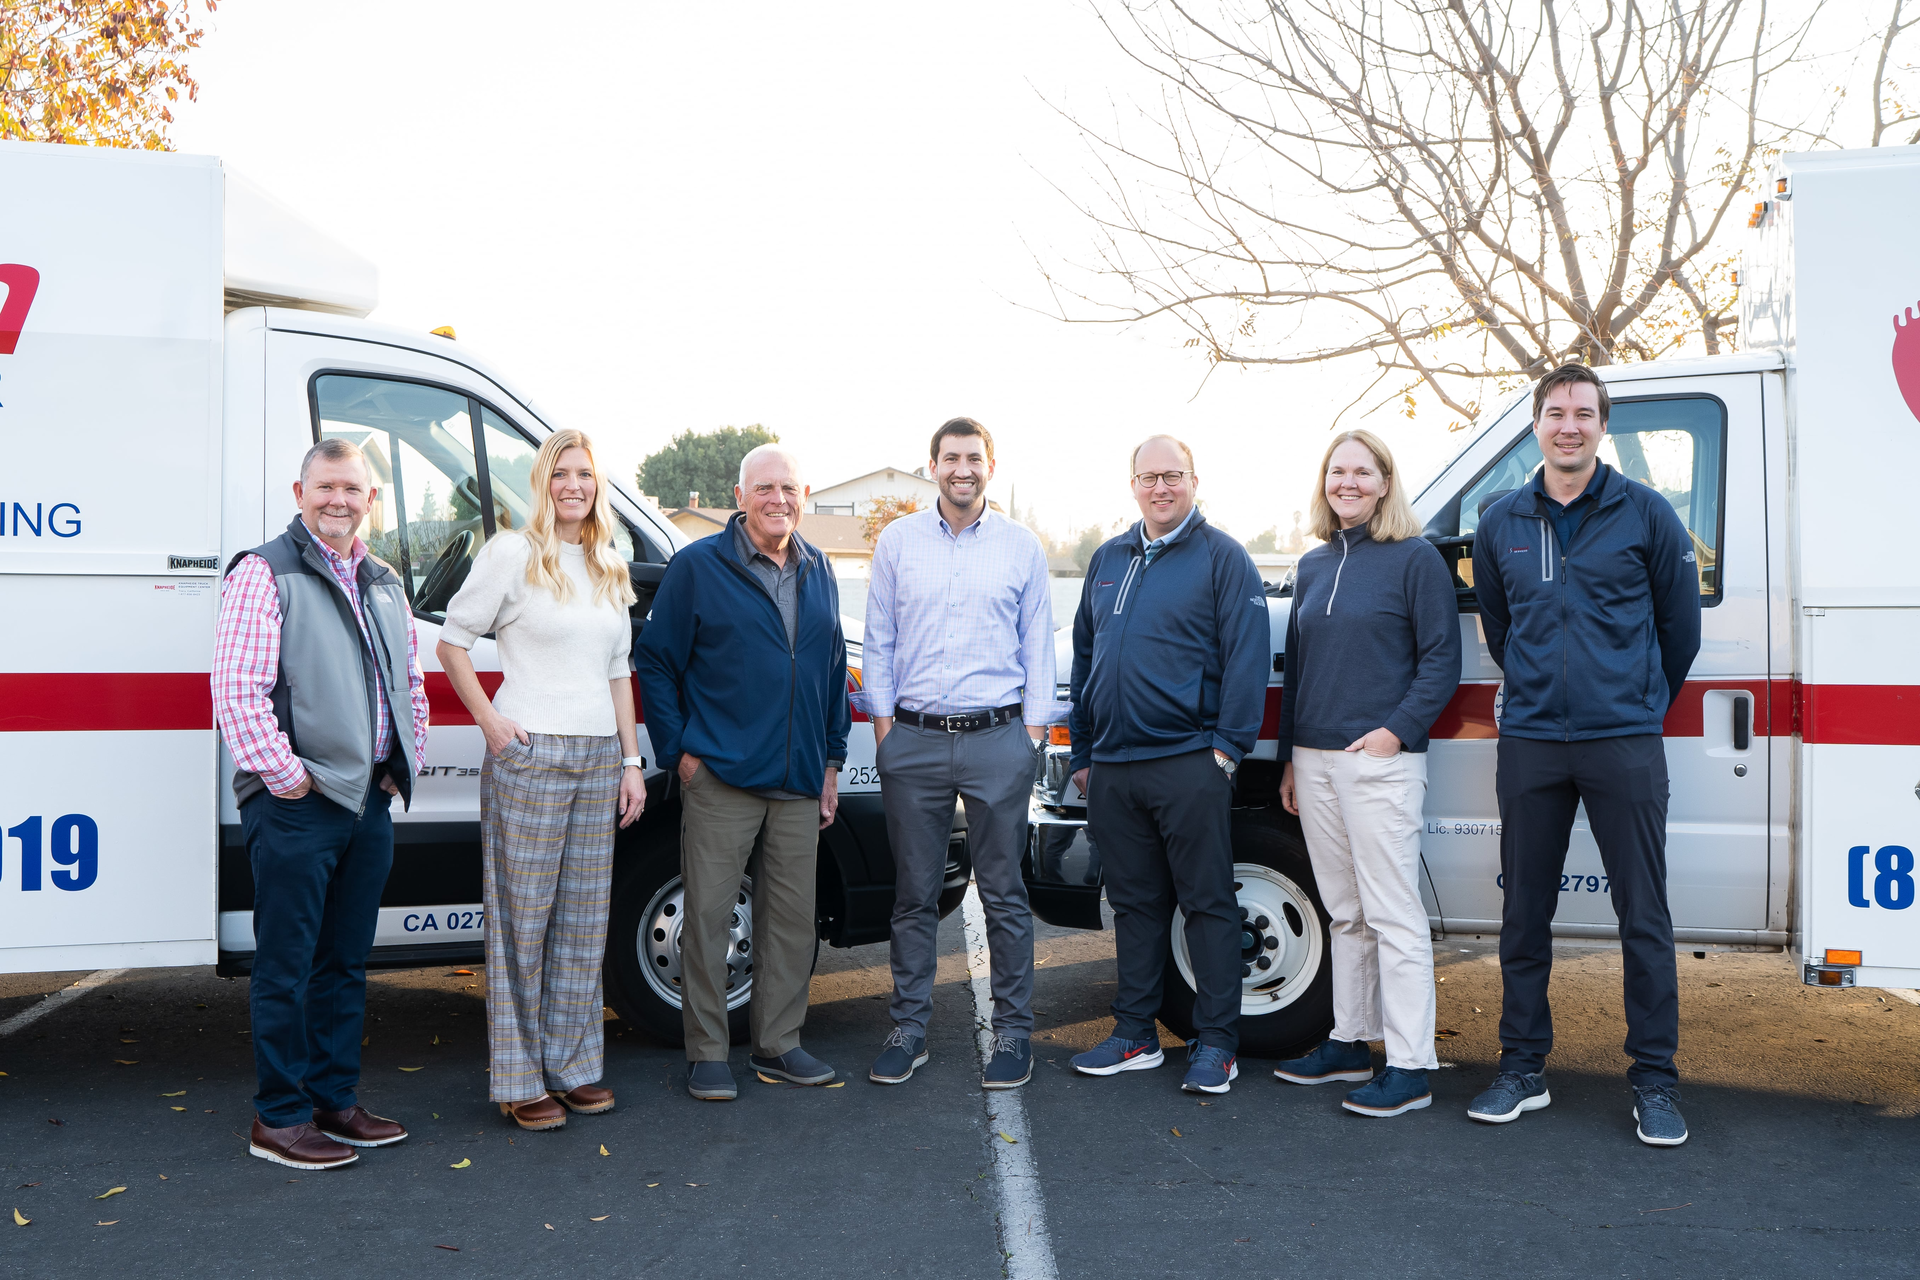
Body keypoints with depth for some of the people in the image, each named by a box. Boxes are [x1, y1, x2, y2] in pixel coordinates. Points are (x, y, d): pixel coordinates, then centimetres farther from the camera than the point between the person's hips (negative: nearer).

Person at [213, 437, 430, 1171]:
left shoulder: (385, 585, 17)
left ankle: (334, 1100, 25)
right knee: (287, 967, 0)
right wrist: (281, 772, -16)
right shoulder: (265, 573, -6)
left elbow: (412, 681, 23)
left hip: (370, 801, 7)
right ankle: (279, 1119, 10)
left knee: (346, 962, 14)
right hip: (296, 803, -7)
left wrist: (407, 762, 12)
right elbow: (236, 686, -14)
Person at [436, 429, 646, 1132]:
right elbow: (452, 640, -1)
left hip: (598, 758, 6)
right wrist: (490, 721, -8)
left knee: (584, 920, 10)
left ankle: (573, 1065, 21)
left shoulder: (610, 569, 14)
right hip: (530, 757, -6)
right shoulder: (511, 552, -4)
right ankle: (519, 1080, 9)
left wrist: (632, 762, 13)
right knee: (524, 918, 0)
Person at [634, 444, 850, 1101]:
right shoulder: (697, 567, -2)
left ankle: (778, 1044, 22)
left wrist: (832, 759, 15)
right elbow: (654, 662, 0)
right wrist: (679, 751, -6)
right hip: (720, 779, -5)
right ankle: (706, 1054, 12)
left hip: (800, 782, 5)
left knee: (792, 917, 10)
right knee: (709, 915, 1)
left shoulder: (819, 573, 13)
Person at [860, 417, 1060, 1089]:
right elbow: (878, 639, 11)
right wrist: (883, 721, 4)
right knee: (914, 893, 7)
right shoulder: (898, 540, 8)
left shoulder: (1021, 546, 7)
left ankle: (1013, 1031, 13)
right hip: (913, 741, 1)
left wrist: (1032, 731, 3)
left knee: (1004, 894, 3)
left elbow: (1037, 644, 9)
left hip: (997, 738, -1)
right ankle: (908, 1027, 18)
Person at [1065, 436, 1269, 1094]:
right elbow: (1084, 657, 20)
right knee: (1134, 902, 12)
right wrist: (1081, 751, 16)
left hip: (1188, 763, -6)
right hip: (1112, 768, 6)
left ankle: (1216, 1042, 9)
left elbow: (1247, 658, -7)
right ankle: (1135, 1034, 22)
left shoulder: (1222, 558, -1)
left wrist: (1227, 745, -13)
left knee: (1208, 901, 1)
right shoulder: (1107, 561, 17)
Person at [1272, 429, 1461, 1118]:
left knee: (1392, 913, -5)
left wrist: (1397, 730, -17)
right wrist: (1289, 758, 17)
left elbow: (1441, 659, -6)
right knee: (1344, 912, 14)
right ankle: (1350, 1041, 25)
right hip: (1315, 762, 7)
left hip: (1380, 760, -6)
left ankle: (1410, 1066, 0)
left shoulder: (1415, 558, -3)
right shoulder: (1312, 566, 16)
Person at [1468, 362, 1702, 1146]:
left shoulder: (1646, 515, 0)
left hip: (1624, 743, -2)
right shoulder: (1501, 524, 8)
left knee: (1644, 916, 0)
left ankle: (1655, 1082, 12)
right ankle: (1522, 1070, 19)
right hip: (1530, 743, 3)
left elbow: (1680, 625, 10)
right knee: (1524, 913, 8)